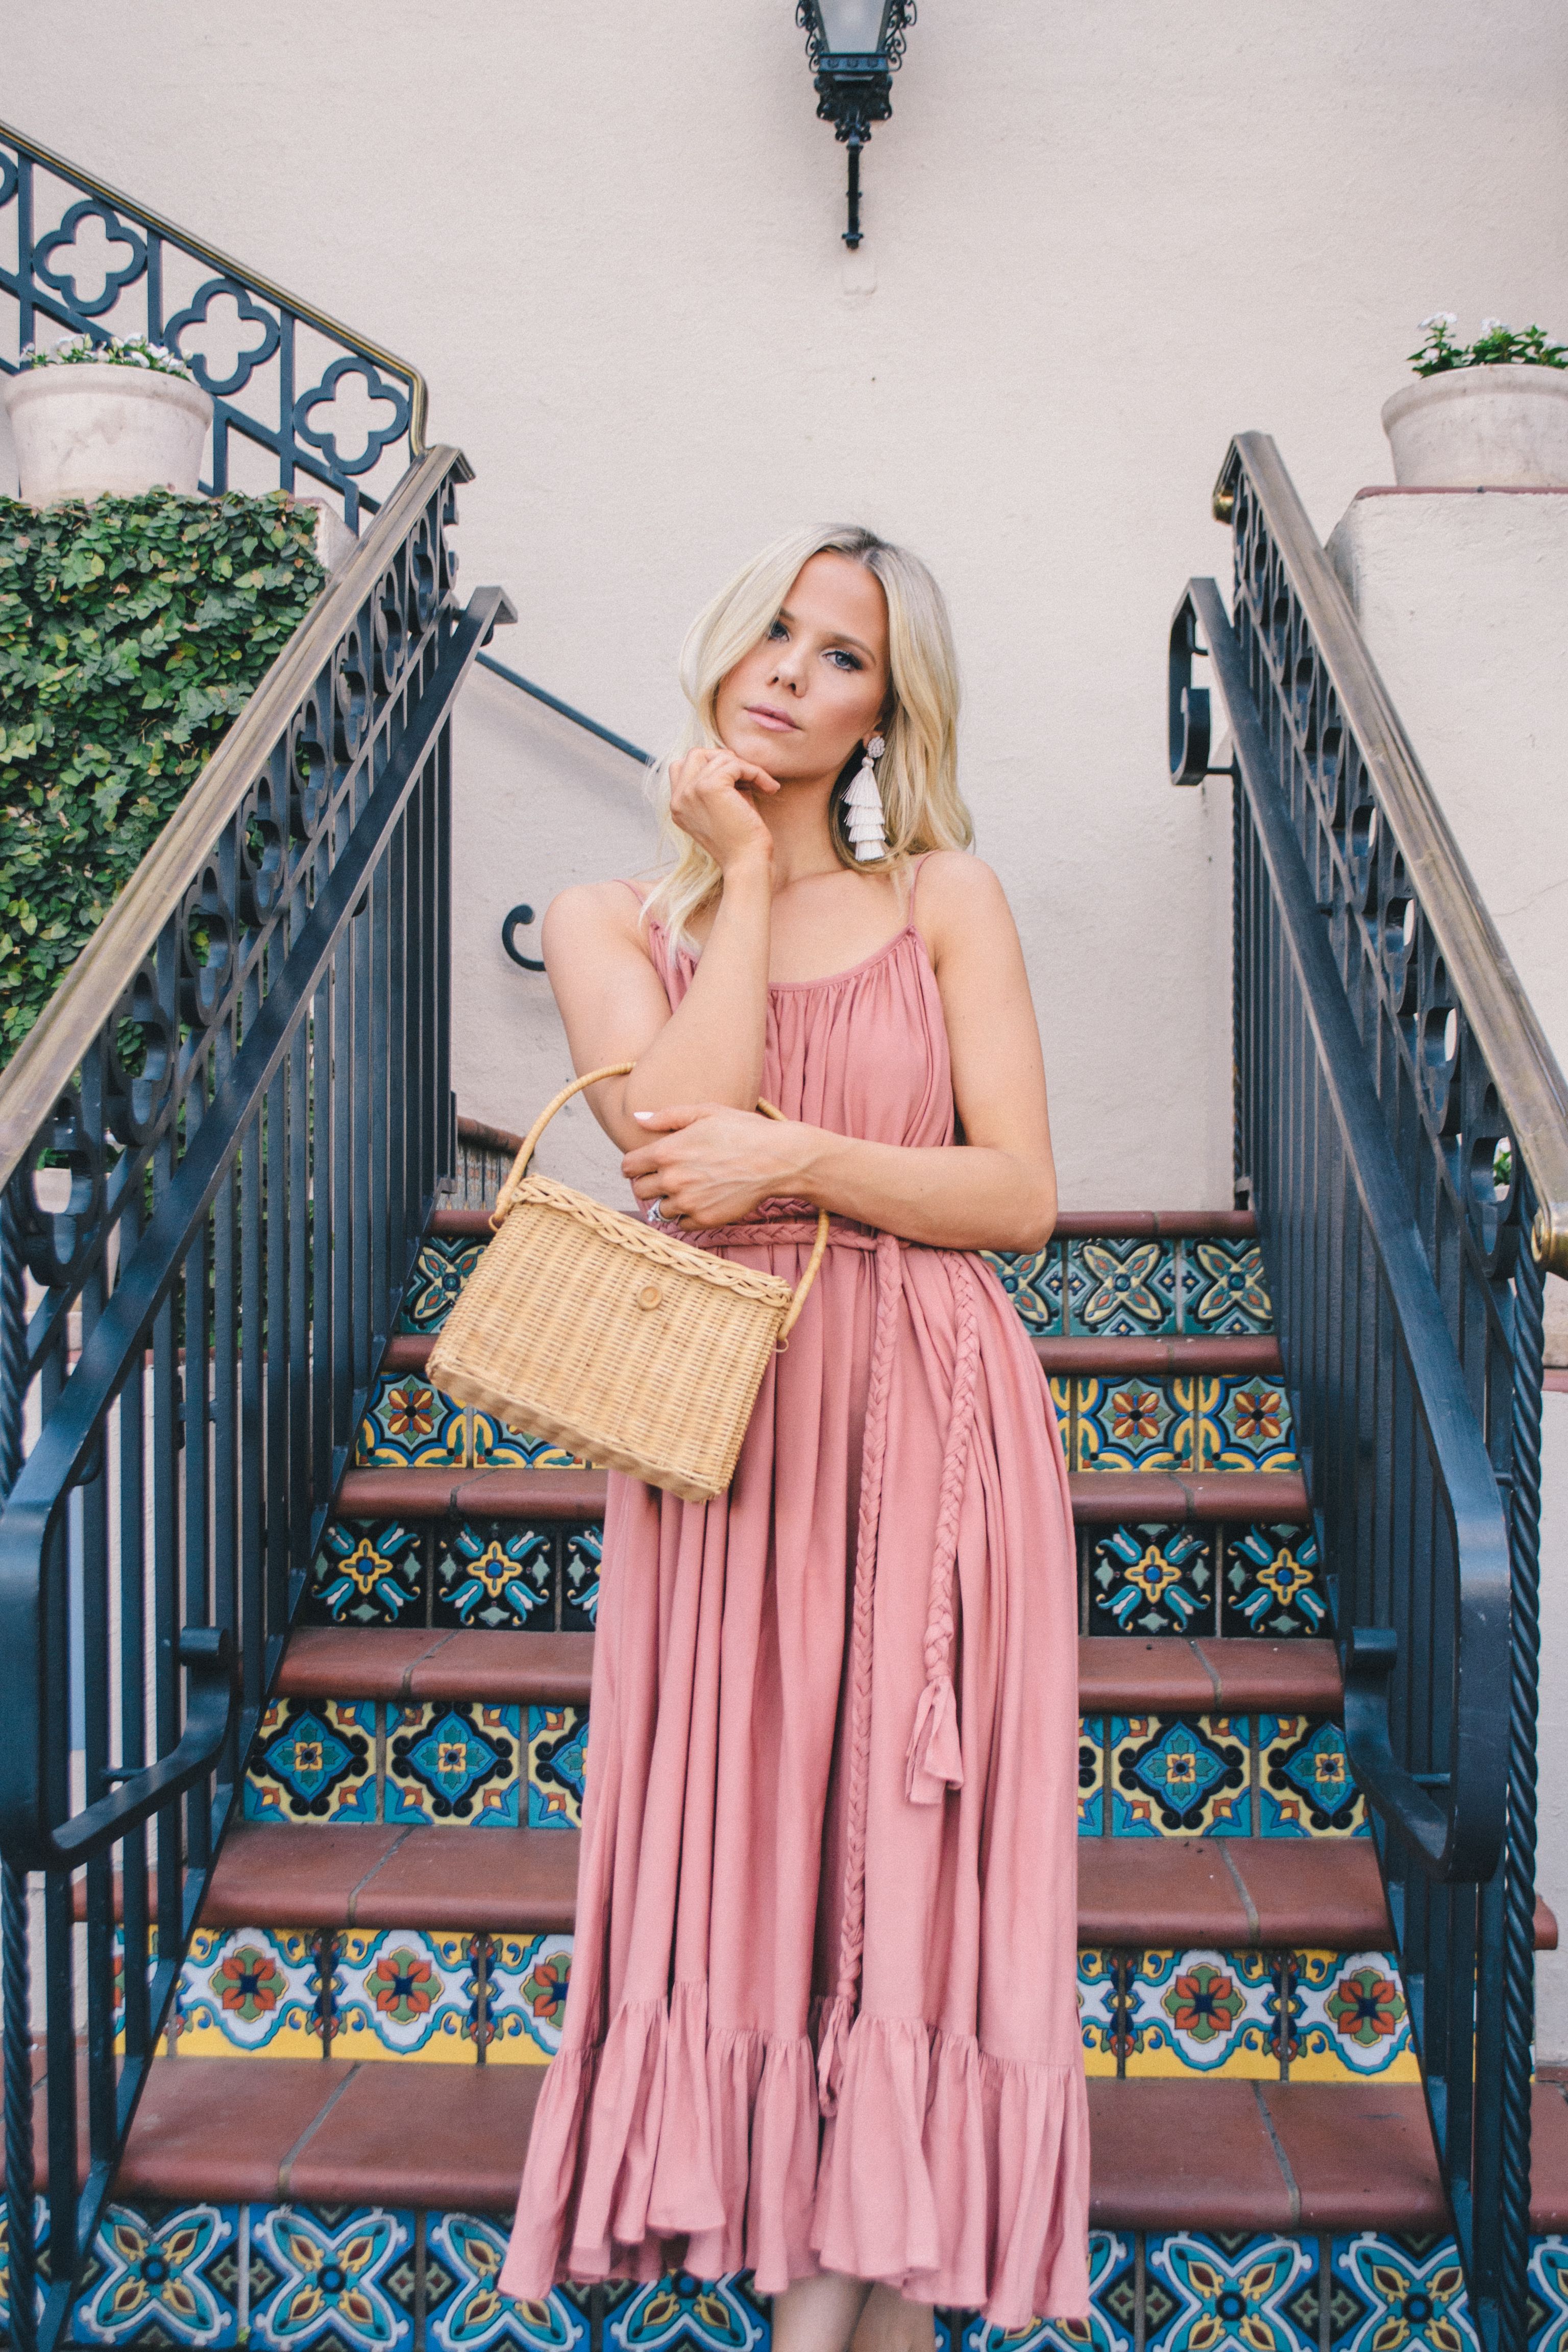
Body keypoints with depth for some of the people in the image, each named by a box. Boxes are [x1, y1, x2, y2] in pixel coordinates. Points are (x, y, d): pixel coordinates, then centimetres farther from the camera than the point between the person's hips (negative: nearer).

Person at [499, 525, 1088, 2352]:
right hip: (718, 1429, 1)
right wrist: (743, 868, -2)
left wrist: (798, 1156, -13)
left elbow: (1020, 1194, -1)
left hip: (926, 1432, -1)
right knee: (739, 1846, 2)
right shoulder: (612, 922, 10)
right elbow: (678, 1120, -9)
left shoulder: (946, 900, 7)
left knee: (907, 1852, 0)